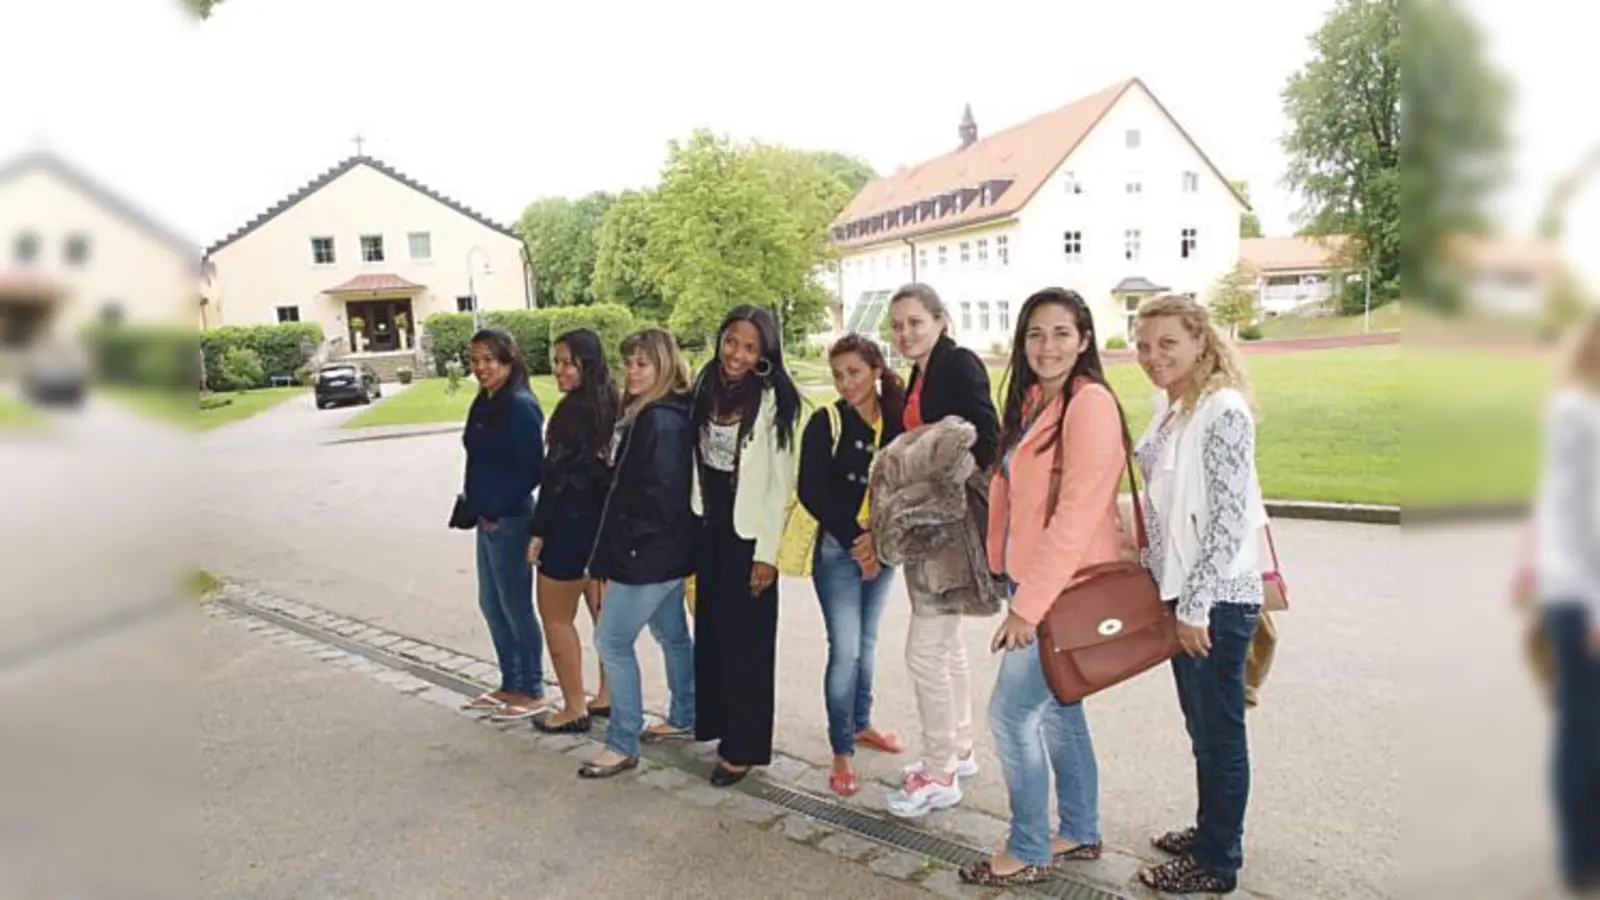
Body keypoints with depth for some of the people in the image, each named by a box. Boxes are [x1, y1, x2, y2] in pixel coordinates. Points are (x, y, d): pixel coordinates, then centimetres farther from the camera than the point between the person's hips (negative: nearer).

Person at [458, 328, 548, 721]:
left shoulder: (520, 406, -16)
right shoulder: (485, 403, 10)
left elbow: (532, 469, -19)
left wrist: (497, 510, -15)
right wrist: (475, 505, 7)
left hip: (509, 520, -9)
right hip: (488, 519, 9)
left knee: (515, 606, 1)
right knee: (491, 604, 16)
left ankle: (532, 693, 15)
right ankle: (510, 685, 30)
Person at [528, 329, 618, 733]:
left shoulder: (574, 410, -18)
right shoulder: (609, 405, 6)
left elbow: (558, 475, -18)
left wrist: (539, 530, -12)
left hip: (572, 522, -8)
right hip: (602, 520, 8)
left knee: (555, 617, 5)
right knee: (603, 612, 16)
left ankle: (574, 708, 11)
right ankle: (609, 696, 26)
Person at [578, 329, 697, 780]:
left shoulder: (661, 420, -20)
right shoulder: (644, 413, 11)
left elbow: (660, 493, -25)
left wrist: (623, 546, -16)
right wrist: (622, 542, 8)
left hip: (649, 552, -10)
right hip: (664, 548, 10)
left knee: (612, 640, -3)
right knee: (672, 633, 20)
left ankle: (623, 745, 6)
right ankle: (684, 716, 35)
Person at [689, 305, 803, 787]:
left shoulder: (772, 400, -13)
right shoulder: (706, 389, 6)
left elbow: (780, 482, -13)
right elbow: (696, 462, 11)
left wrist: (767, 552, -14)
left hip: (747, 534, -6)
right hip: (708, 528, 6)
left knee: (744, 639, 2)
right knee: (711, 632, 14)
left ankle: (743, 746, 15)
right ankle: (718, 722, 31)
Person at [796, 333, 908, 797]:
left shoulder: (898, 421, 0)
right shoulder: (825, 423, -7)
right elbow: (812, 492, -10)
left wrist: (880, 538, -14)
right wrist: (854, 541, -13)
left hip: (883, 548, 3)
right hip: (838, 549, -3)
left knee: (867, 642, 16)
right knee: (845, 649, -6)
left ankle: (861, 724, 35)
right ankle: (842, 751, 6)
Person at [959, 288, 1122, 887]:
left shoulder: (1090, 402, -17)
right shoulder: (1032, 402, 10)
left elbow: (1078, 512, -22)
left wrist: (1029, 603, -21)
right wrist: (1012, 583, 9)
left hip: (1066, 589, -8)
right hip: (1033, 581, 9)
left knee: (1011, 713, -3)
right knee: (1057, 707, 17)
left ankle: (1029, 851, 14)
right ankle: (1079, 832, 32)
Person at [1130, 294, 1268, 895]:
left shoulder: (1224, 411, -17)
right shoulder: (1170, 408, 9)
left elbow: (1229, 519, -20)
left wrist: (1196, 606, -18)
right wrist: (1172, 596, 15)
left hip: (1216, 599, -8)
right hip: (1181, 592, 8)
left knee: (1219, 731, 5)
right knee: (1201, 725, 20)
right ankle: (1210, 829, 36)